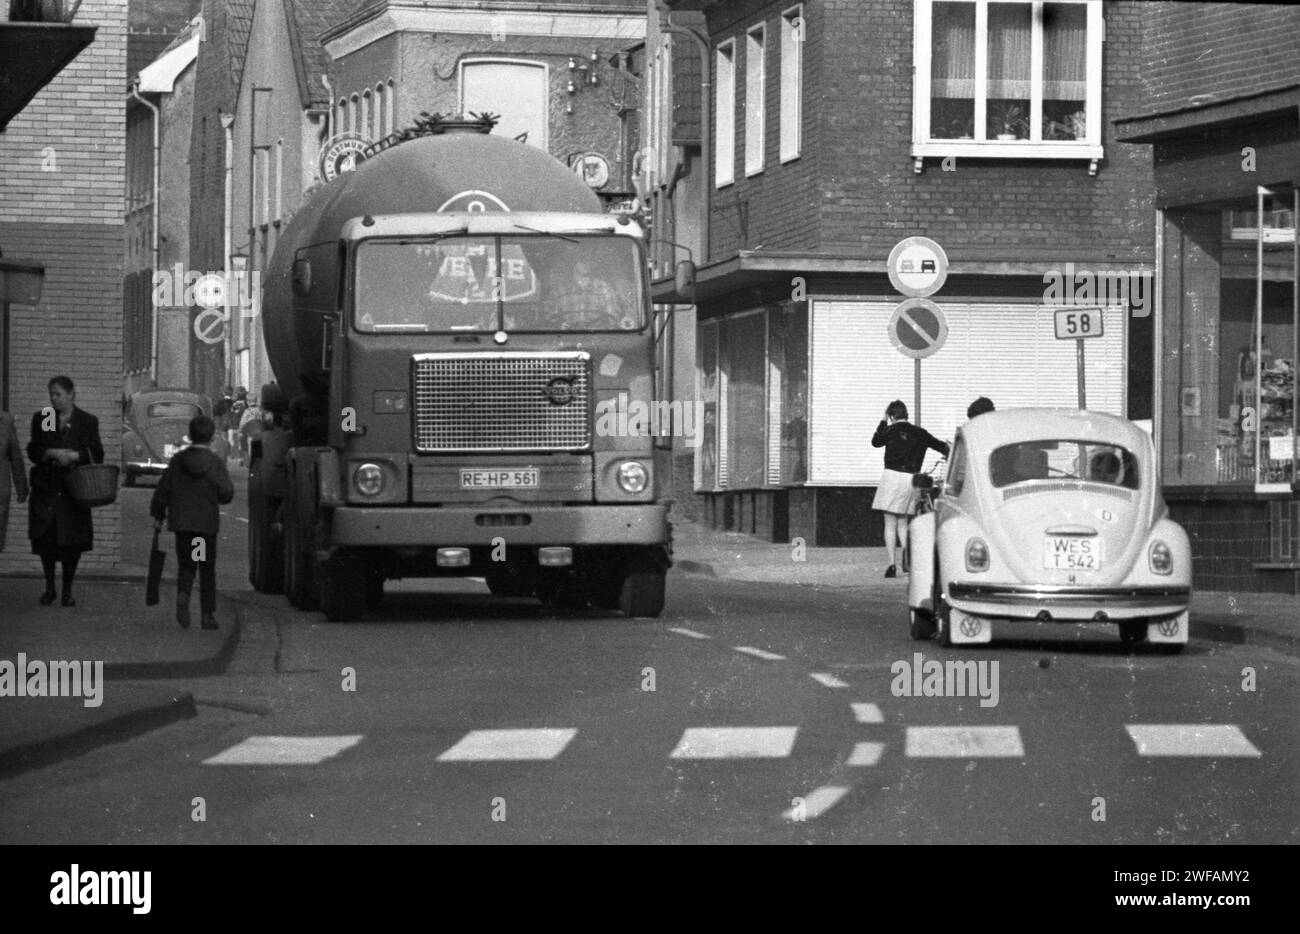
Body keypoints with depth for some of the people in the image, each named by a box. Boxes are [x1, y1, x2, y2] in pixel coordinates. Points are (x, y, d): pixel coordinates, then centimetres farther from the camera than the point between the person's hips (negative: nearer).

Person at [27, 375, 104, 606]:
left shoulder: (88, 421, 5)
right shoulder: (41, 419, 8)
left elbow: (97, 455, 2)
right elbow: (33, 451, 4)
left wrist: (74, 456, -15)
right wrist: (51, 453, -15)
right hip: (46, 490, 1)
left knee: (72, 543, -3)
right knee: (45, 541, -2)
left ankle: (67, 591, 12)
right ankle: (49, 589, 16)